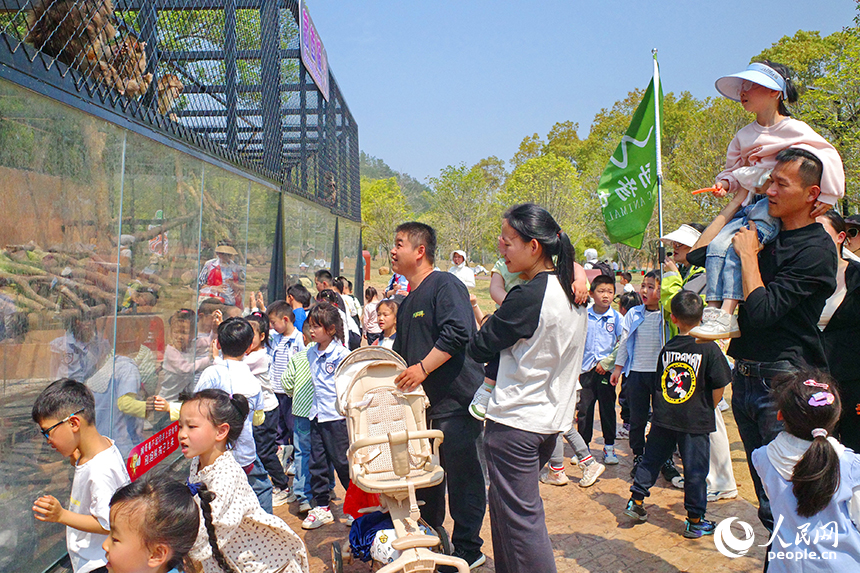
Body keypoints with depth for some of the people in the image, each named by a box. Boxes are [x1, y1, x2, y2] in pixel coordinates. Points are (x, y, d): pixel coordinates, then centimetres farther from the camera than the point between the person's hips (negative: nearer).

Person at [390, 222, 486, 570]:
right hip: (425, 401, 9)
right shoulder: (407, 303, 19)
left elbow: (458, 332, -25)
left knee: (462, 475, 0)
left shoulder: (445, 285, -10)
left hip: (456, 399, -9)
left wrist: (423, 368, -25)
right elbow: (400, 354, 27)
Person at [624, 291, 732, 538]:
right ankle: (695, 521, 15)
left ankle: (636, 500, 24)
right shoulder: (709, 348, -11)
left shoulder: (667, 348, 1)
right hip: (696, 422, -3)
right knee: (695, 470, 7)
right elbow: (719, 386, -9)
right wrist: (708, 409, 7)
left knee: (652, 459, 18)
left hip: (663, 418, 3)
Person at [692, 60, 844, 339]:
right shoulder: (744, 136, 19)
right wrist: (726, 182, 7)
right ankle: (713, 312, -24)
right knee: (717, 245, -20)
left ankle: (727, 316, -34)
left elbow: (828, 158, -6)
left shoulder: (793, 128, -1)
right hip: (751, 205, 6)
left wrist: (827, 198, -10)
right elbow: (735, 170, 30)